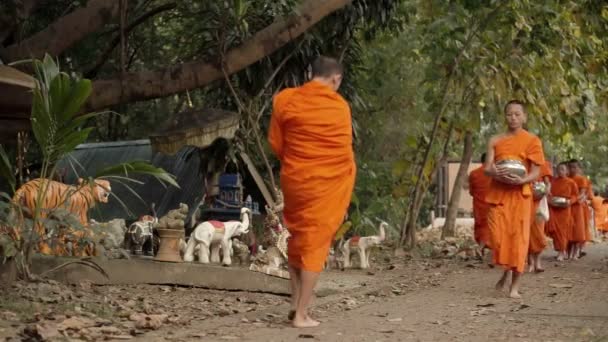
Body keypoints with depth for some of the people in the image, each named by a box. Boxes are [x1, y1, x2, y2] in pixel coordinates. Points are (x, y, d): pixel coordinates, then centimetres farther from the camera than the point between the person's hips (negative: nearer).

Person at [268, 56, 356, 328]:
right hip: (330, 181, -2)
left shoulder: (285, 100, -1)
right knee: (315, 243, 1)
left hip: (295, 179, 2)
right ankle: (301, 314, -1)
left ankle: (295, 304, 16)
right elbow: (345, 147, 0)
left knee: (298, 237, 19)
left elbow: (276, 143, 2)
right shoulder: (340, 106, -6)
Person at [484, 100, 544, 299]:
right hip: (497, 194, 2)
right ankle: (506, 270, 25)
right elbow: (487, 168, 4)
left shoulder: (532, 141, 3)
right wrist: (497, 174, -19)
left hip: (520, 194, -2)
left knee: (518, 238, -6)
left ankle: (515, 287, -2)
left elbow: (536, 172, -2)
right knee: (498, 237, -4)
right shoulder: (495, 141, 11)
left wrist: (521, 180, -22)